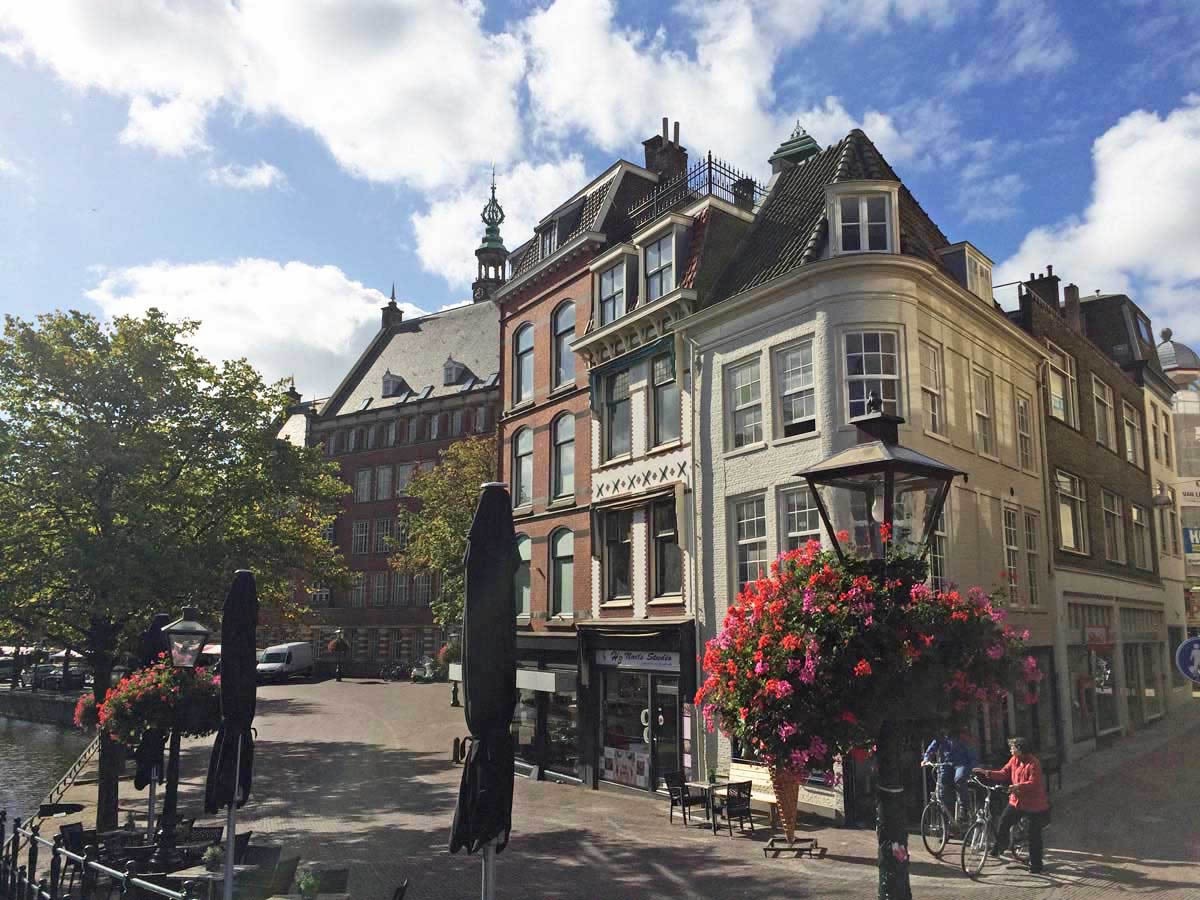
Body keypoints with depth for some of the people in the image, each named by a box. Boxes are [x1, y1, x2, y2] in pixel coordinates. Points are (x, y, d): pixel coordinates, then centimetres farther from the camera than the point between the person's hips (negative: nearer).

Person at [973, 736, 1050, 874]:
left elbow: (1033, 783, -27)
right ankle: (1000, 846, 18)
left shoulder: (1033, 763, -19)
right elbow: (1004, 774, 4)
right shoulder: (1014, 760, 3)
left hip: (1034, 805, -6)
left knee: (1034, 836, 4)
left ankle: (1036, 864, 17)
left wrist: (1018, 786, -41)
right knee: (1003, 822, -6)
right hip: (1016, 801, 6)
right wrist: (987, 773, -7)